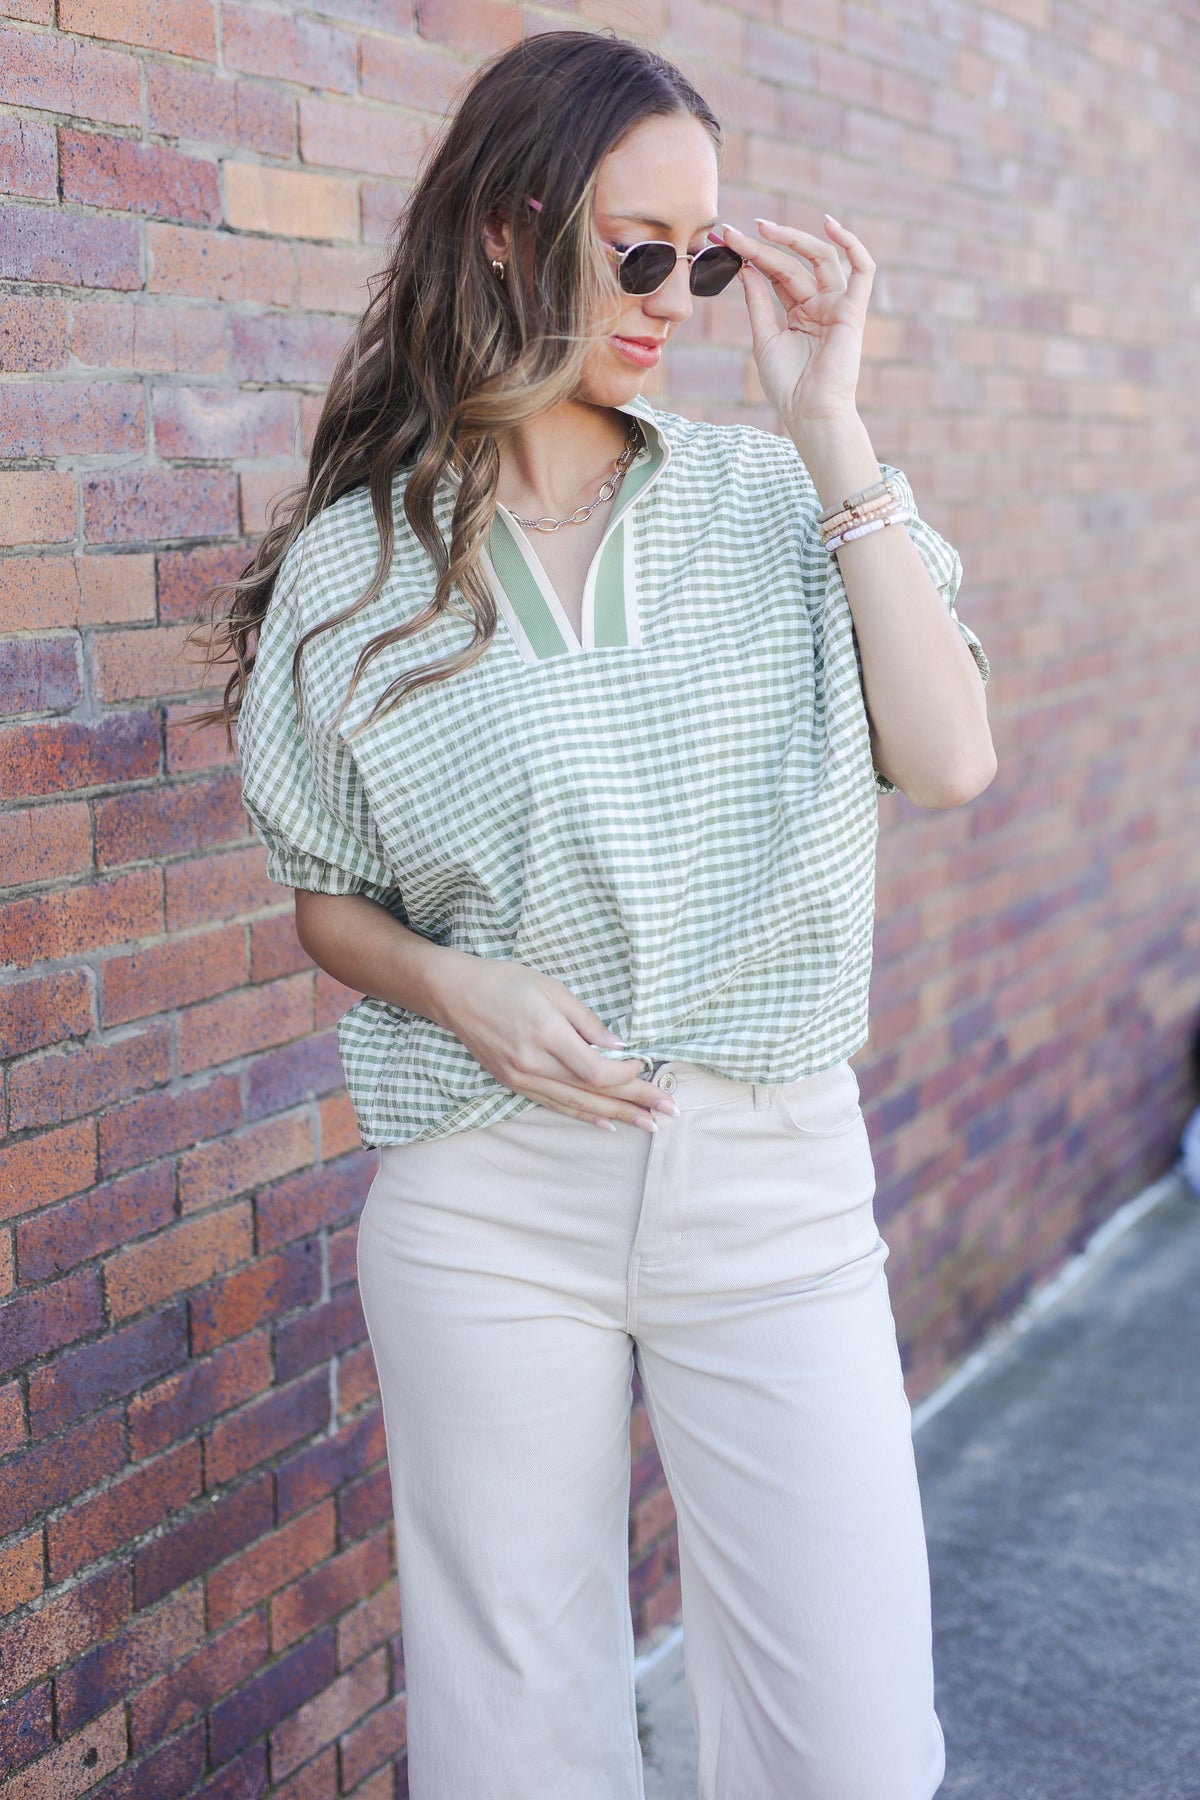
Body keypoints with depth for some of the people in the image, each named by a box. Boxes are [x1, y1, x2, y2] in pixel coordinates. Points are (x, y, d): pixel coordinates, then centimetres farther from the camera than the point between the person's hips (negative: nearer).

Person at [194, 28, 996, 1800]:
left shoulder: (767, 500, 2)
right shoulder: (356, 564, 1)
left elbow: (948, 759, -10)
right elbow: (326, 899, 9)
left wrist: (830, 425, -9)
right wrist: (447, 984, -13)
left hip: (774, 1172, 1)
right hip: (489, 1197, 0)